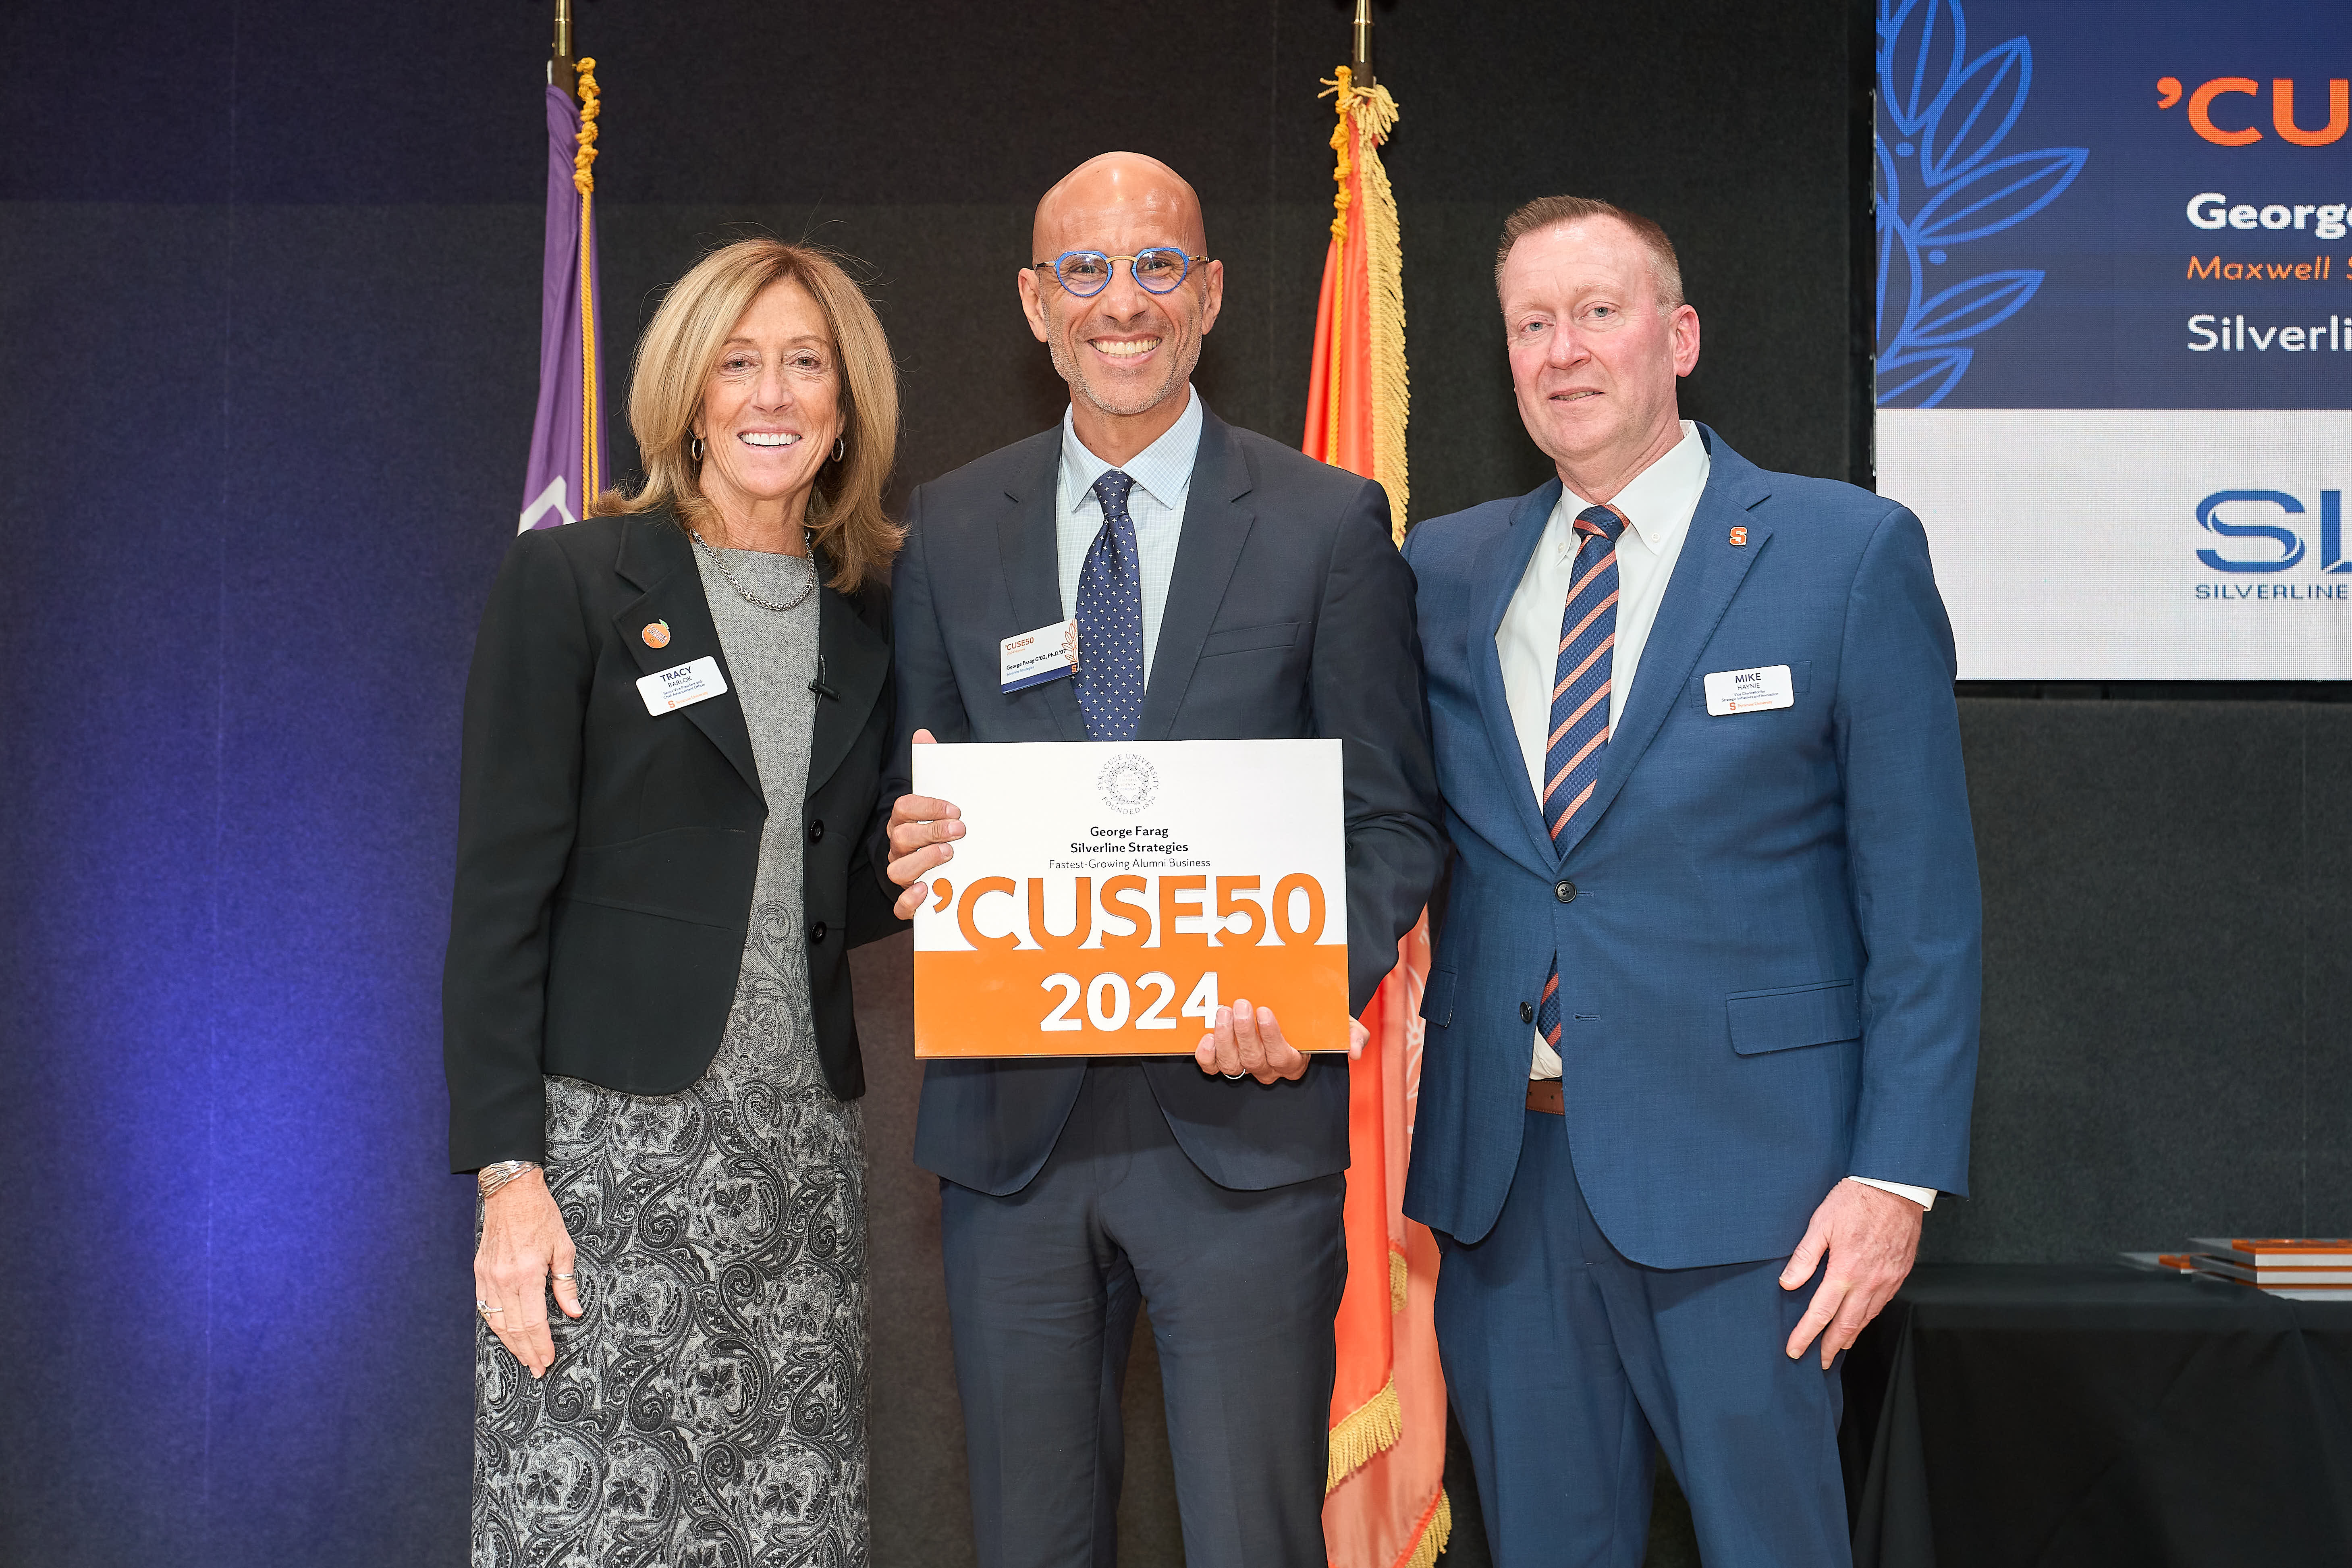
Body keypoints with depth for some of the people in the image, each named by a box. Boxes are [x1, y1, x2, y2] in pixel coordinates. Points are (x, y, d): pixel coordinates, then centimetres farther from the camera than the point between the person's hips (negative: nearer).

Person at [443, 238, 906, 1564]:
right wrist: (508, 1171, -12)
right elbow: (504, 885, -5)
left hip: (805, 1146, 4)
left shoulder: (876, 614, 11)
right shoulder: (573, 581, -2)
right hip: (615, 1144, -4)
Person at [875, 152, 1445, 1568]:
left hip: (1244, 1116, -2)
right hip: (1009, 1118, 3)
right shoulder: (951, 530, 8)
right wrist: (911, 844, -11)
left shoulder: (1332, 524, 1)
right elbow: (922, 798, 14)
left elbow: (1397, 816, 0)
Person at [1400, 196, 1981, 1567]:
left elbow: (1925, 898, -5)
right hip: (1501, 1167, 4)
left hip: (1737, 1168, -4)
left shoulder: (1852, 553, -3)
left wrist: (1898, 1172, -10)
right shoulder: (1442, 572, 8)